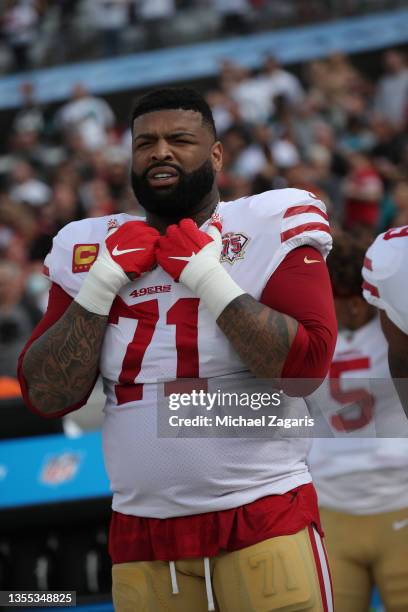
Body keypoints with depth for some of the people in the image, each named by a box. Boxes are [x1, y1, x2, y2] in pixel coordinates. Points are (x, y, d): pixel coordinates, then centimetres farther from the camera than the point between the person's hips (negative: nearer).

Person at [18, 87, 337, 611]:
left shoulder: (271, 229, -2)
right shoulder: (91, 249, 9)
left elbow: (306, 366, -14)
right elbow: (46, 396, 3)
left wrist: (209, 277, -15)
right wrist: (102, 284, -5)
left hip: (265, 522, -3)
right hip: (141, 533, 3)